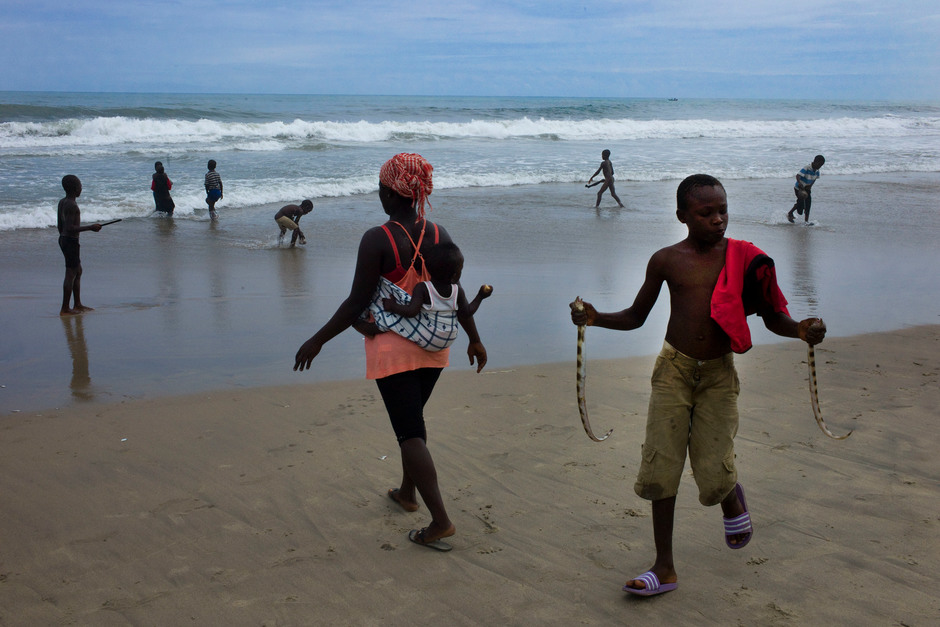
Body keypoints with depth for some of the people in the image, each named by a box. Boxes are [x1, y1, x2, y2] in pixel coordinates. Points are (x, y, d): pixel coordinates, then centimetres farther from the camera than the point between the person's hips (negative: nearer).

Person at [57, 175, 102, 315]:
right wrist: (90, 227, -19)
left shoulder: (62, 202, 10)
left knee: (78, 271, 19)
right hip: (71, 241, -10)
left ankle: (78, 305, 27)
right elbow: (70, 228, -25)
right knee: (71, 274, -4)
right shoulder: (72, 205, -19)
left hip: (63, 239, 10)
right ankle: (65, 309, 0)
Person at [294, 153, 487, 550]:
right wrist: (474, 339, 17)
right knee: (412, 417, 25)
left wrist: (318, 340, -6)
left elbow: (357, 302, -16)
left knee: (410, 432, -2)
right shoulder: (439, 235, -2)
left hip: (393, 349, -6)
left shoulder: (377, 240, -18)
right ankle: (407, 493, 40)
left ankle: (441, 521, -7)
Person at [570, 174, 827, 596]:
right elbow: (636, 317, 8)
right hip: (674, 369, 1)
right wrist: (595, 318, -9)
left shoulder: (743, 258, -2)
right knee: (660, 467, -1)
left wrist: (799, 329, -17)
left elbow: (772, 316, 5)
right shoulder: (666, 261, 0)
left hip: (718, 374, -1)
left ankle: (733, 498, 33)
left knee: (713, 473, -8)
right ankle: (664, 568, 12)